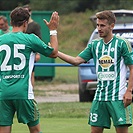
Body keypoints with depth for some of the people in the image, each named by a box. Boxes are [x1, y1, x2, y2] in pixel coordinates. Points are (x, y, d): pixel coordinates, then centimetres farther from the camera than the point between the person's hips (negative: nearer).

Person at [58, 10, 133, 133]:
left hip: (118, 96, -5)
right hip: (99, 97, 5)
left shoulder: (122, 43, -4)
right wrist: (56, 52, -6)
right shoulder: (94, 45, 11)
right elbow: (76, 61, 5)